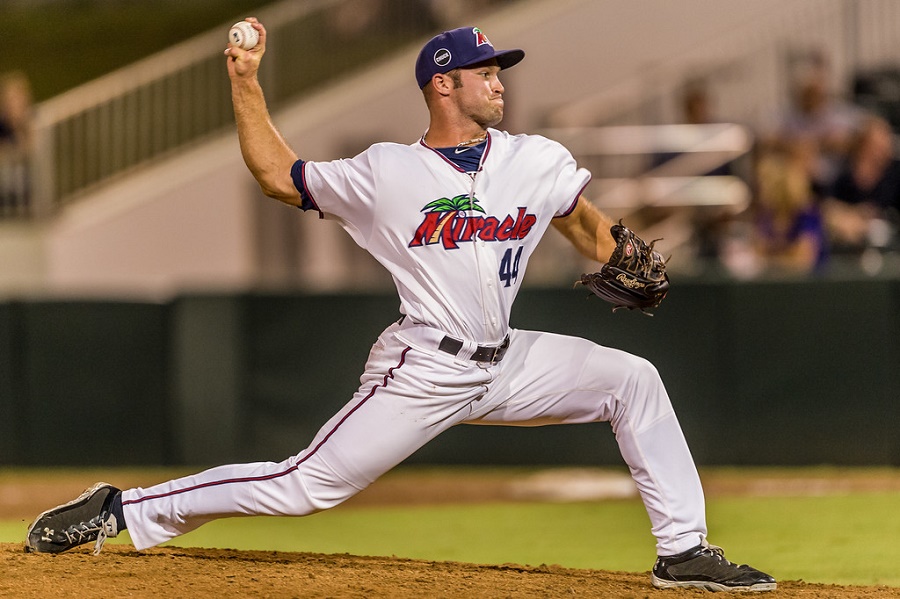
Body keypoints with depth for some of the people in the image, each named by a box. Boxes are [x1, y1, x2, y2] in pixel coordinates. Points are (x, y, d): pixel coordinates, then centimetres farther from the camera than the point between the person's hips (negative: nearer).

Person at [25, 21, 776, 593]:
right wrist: (246, 84, -3)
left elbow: (583, 220, 22)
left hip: (505, 364, 5)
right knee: (303, 486, -10)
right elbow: (279, 176, 3)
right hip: (421, 369, -5)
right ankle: (123, 512, -1)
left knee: (632, 378, -5)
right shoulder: (386, 173, -7)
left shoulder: (539, 161, 4)